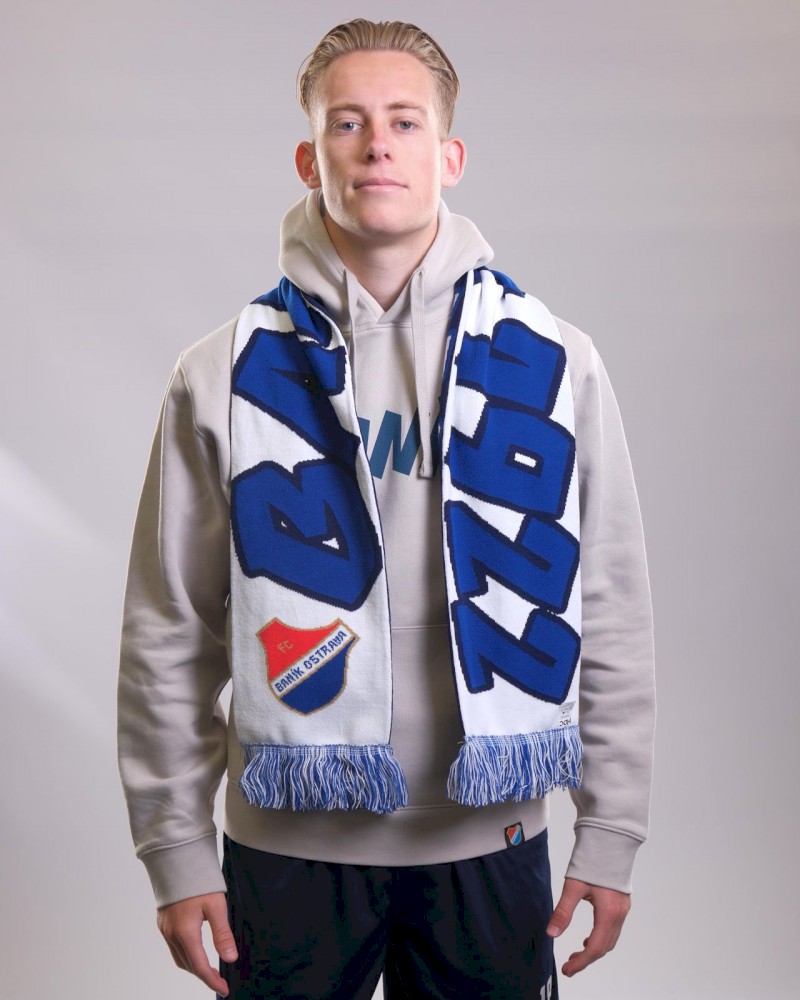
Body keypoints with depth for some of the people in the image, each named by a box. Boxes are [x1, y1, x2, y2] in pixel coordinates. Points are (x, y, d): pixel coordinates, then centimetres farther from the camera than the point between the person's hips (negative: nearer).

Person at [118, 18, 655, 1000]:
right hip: (289, 845, 0)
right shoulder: (224, 377, -2)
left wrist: (611, 838, 1)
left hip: (490, 843, 1)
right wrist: (176, 854, -1)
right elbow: (168, 633, 0)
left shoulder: (554, 363, -1)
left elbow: (613, 620, 2)